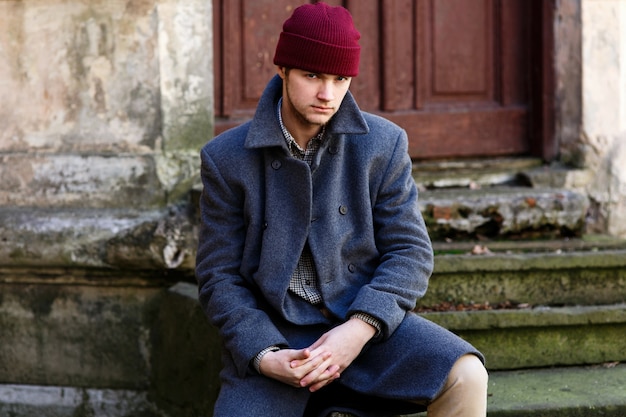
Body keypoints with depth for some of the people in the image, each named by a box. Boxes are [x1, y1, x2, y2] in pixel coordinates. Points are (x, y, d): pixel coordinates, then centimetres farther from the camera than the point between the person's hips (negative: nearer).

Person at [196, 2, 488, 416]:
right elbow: (220, 277, 0)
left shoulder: (383, 144, 0)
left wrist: (360, 330, -18)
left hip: (365, 322, 1)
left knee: (466, 378, -24)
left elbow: (410, 252, -1)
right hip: (272, 333, -1)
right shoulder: (227, 159, -2)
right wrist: (264, 356, -16)